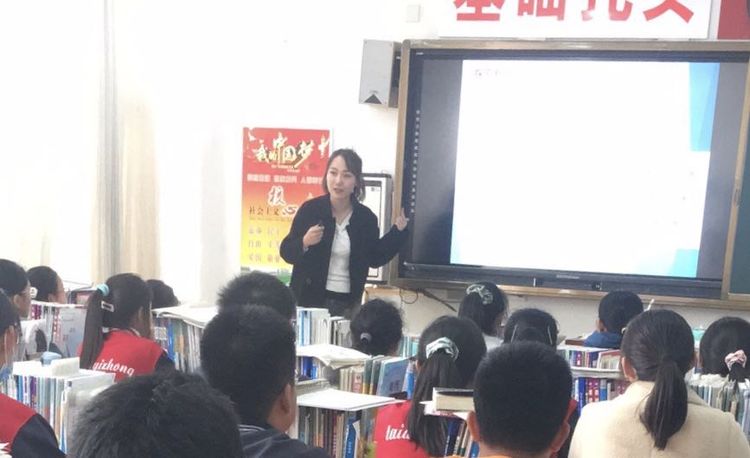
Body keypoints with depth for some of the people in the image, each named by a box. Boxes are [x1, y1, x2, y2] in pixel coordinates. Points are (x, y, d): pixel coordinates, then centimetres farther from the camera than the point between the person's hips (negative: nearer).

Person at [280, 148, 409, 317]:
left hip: (348, 303, 2)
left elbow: (375, 258, 8)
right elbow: (286, 253, -3)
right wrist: (304, 243, -21)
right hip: (310, 300, -2)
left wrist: (398, 231, 2)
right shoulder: (310, 209, -6)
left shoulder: (366, 217, -1)